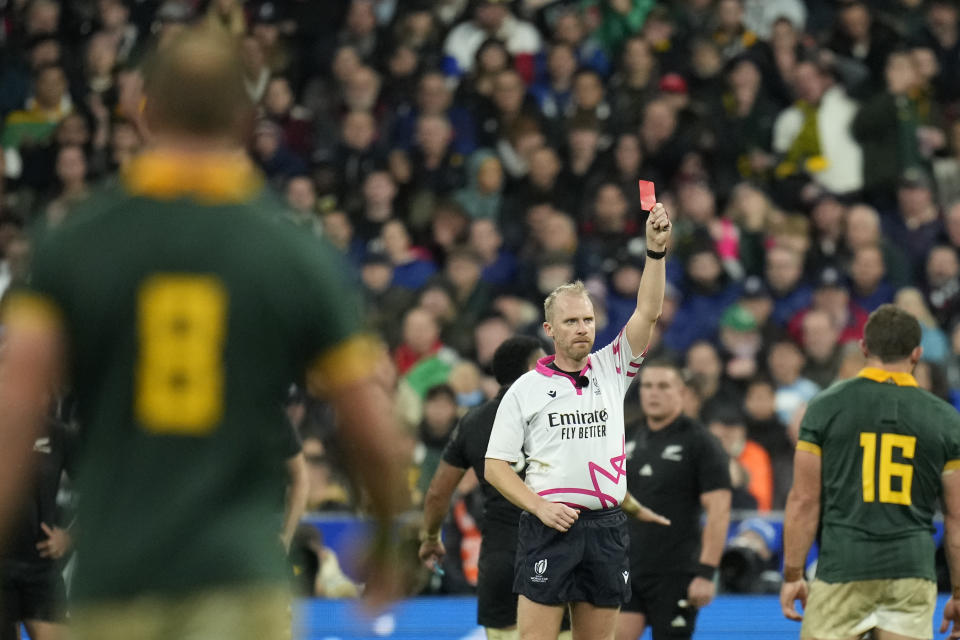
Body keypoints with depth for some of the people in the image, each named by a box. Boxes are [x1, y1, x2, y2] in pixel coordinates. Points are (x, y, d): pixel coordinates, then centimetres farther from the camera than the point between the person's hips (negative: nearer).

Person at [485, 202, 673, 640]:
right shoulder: (525, 390, 4)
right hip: (549, 526, -3)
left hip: (606, 527, 3)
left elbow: (648, 311, 0)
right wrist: (540, 506, -11)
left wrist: (655, 249, -12)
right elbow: (495, 466, 3)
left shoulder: (612, 370, 11)